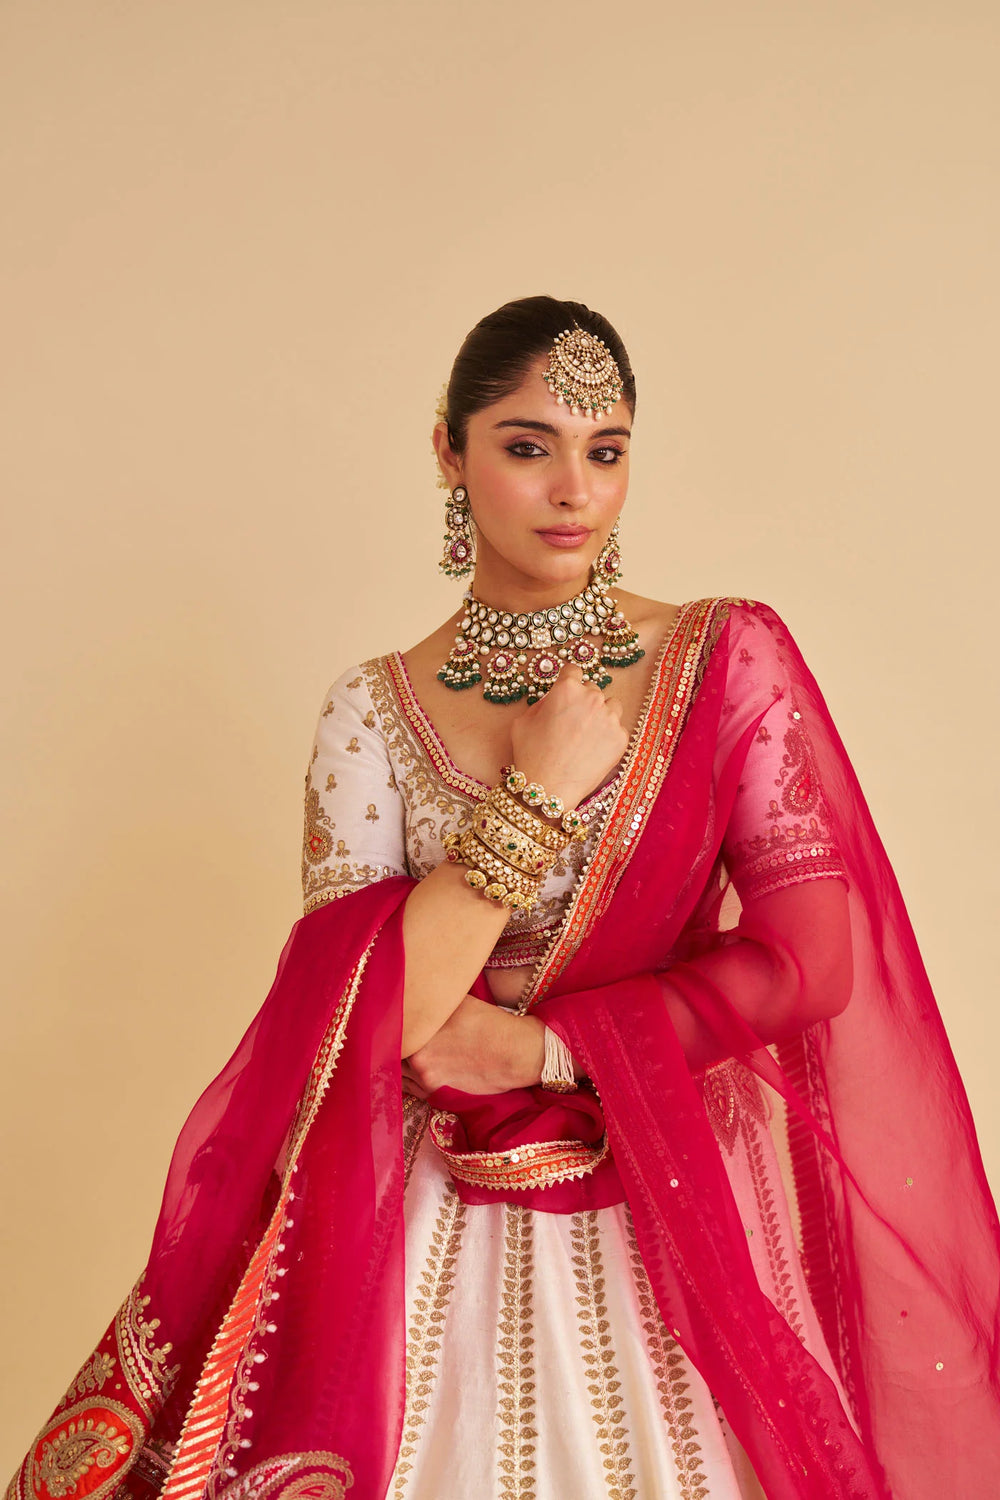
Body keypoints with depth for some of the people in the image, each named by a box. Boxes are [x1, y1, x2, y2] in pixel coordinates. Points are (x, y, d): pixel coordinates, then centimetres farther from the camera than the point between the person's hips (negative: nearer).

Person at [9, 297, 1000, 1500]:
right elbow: (355, 1021, -12)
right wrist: (539, 796, -18)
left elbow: (809, 959, -10)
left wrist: (544, 1047, -12)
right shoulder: (374, 710, -4)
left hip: (679, 1192, 0)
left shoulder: (726, 660, -5)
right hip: (441, 1218, 1)